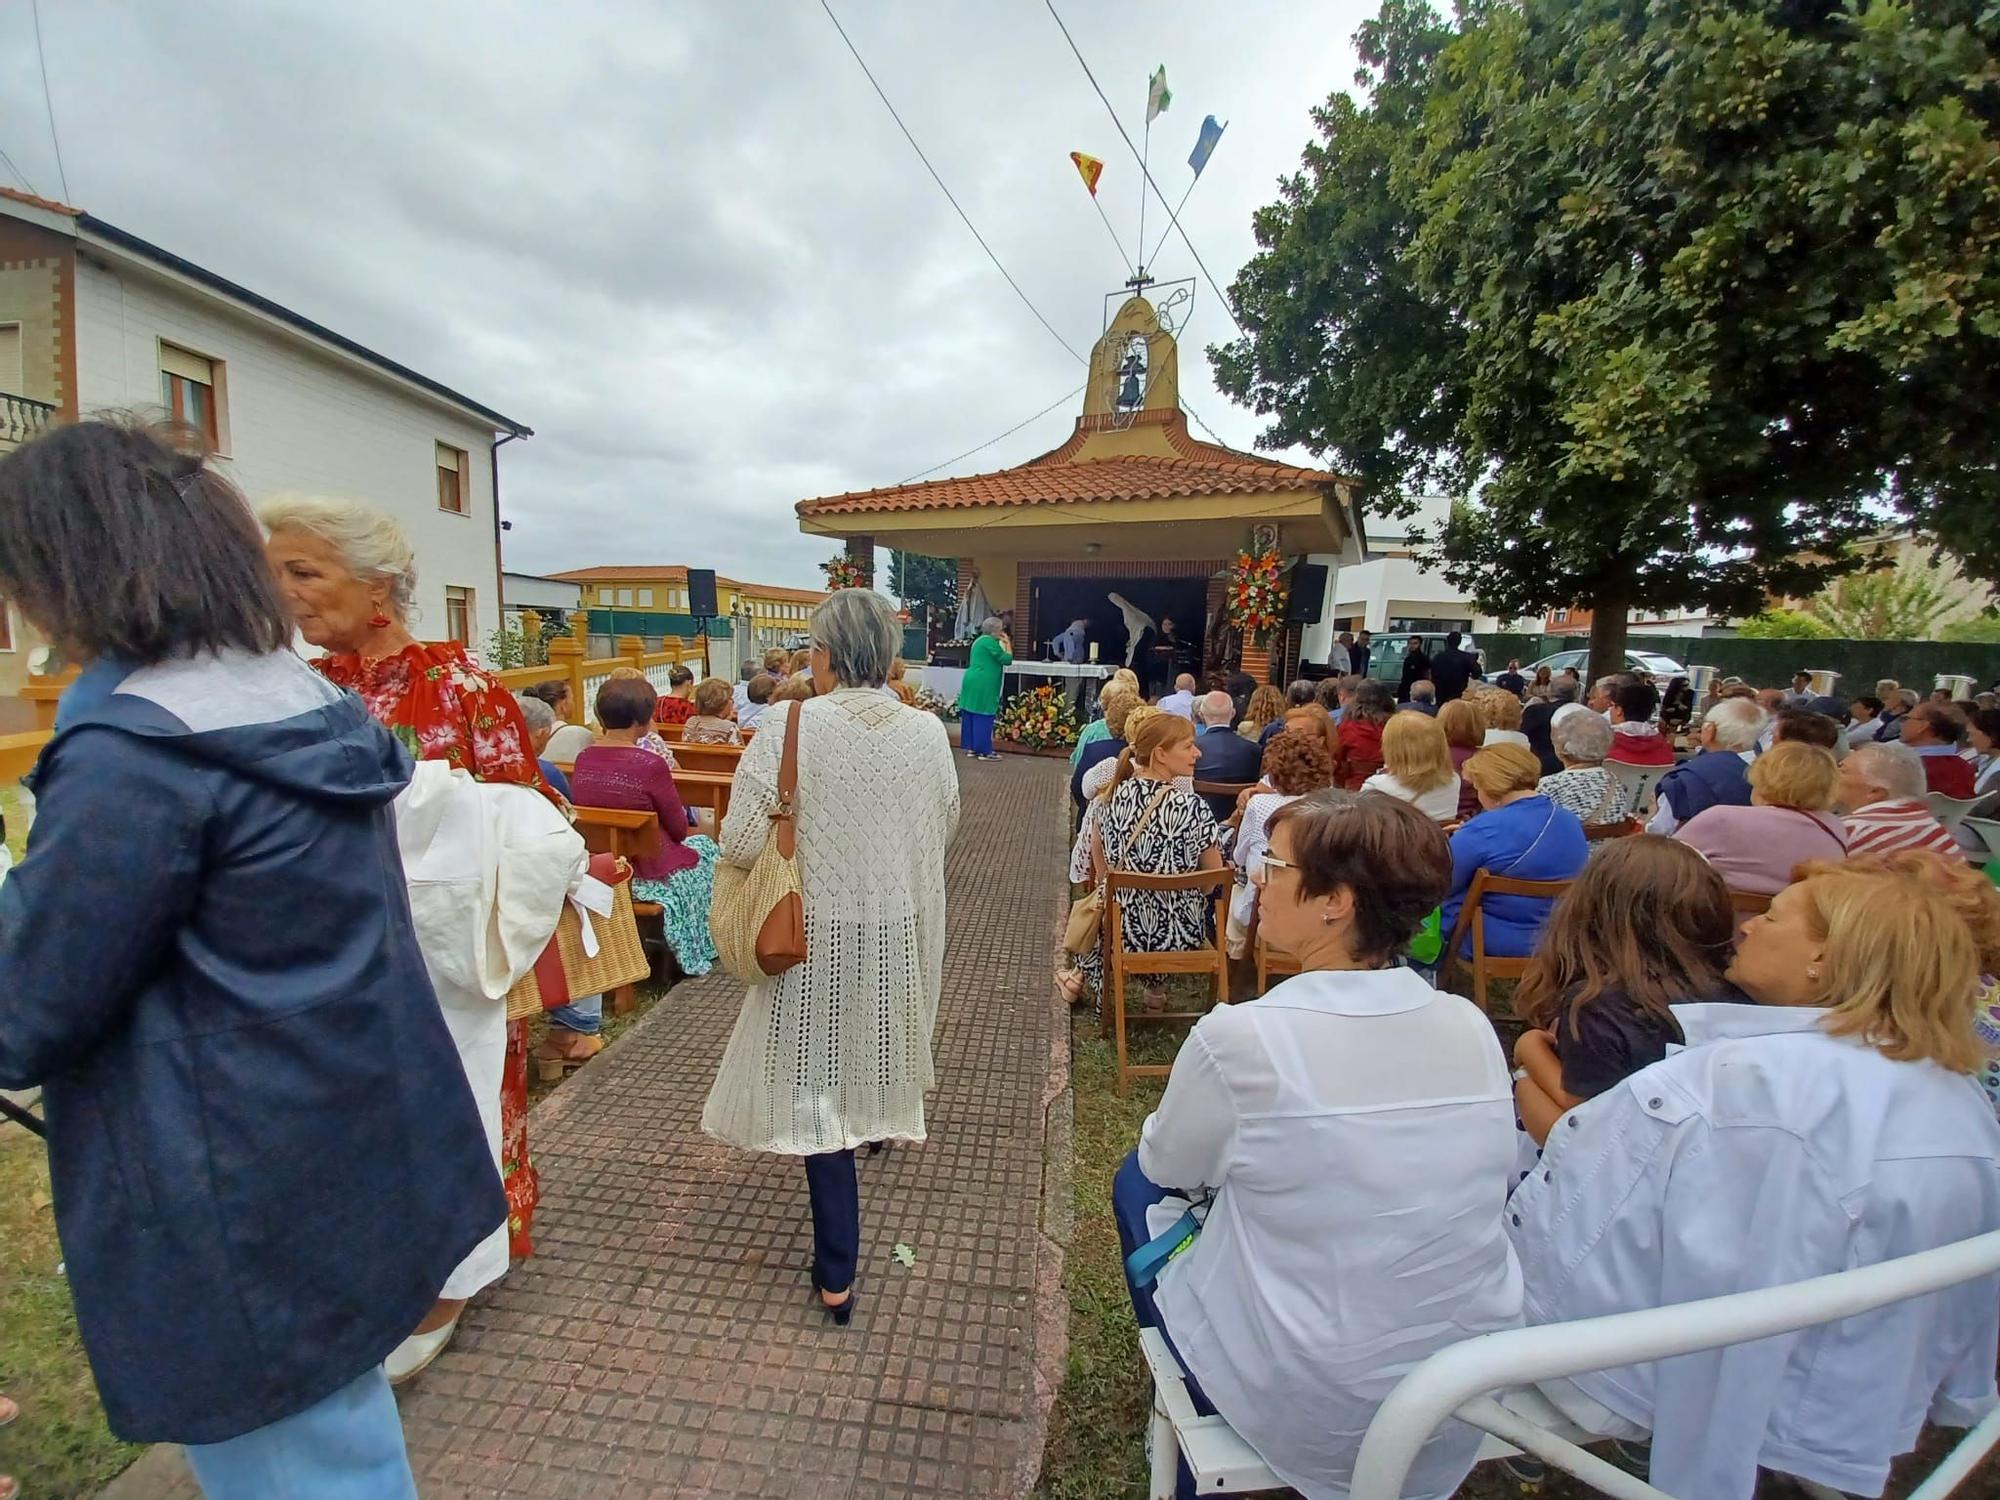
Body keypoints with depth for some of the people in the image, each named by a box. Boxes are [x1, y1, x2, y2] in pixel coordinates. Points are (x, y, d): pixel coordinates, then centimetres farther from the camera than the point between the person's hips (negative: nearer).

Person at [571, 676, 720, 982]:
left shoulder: (583, 760, -5)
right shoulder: (650, 765, -25)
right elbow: (679, 830, -13)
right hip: (647, 872, -6)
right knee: (704, 845, 24)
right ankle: (698, 949, 36)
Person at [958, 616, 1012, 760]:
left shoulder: (980, 640, 18)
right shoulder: (989, 641, -13)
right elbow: (1007, 660, -13)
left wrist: (1003, 643, 17)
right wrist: (1007, 643, 0)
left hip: (973, 682, 10)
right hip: (983, 685, -10)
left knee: (971, 716, 10)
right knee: (983, 718, -6)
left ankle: (971, 748, 15)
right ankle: (984, 751, -2)